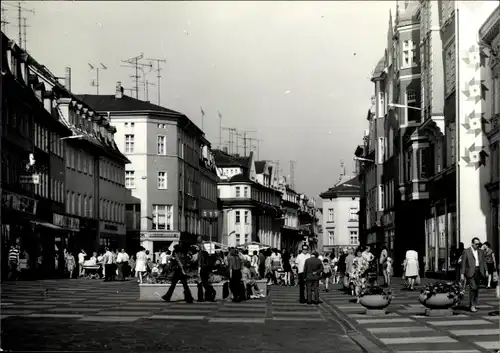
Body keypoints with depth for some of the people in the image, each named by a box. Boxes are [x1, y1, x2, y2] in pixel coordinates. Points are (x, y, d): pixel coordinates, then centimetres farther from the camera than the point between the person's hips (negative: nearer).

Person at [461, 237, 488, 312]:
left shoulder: (481, 252, 14)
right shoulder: (466, 251, -1)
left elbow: (484, 262, 13)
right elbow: (463, 263, -3)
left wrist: (486, 271, 1)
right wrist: (462, 274, -8)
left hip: (478, 272, 5)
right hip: (470, 272, -5)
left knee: (476, 288, 7)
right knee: (473, 287, -14)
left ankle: (474, 304, 18)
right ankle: (472, 305, -11)